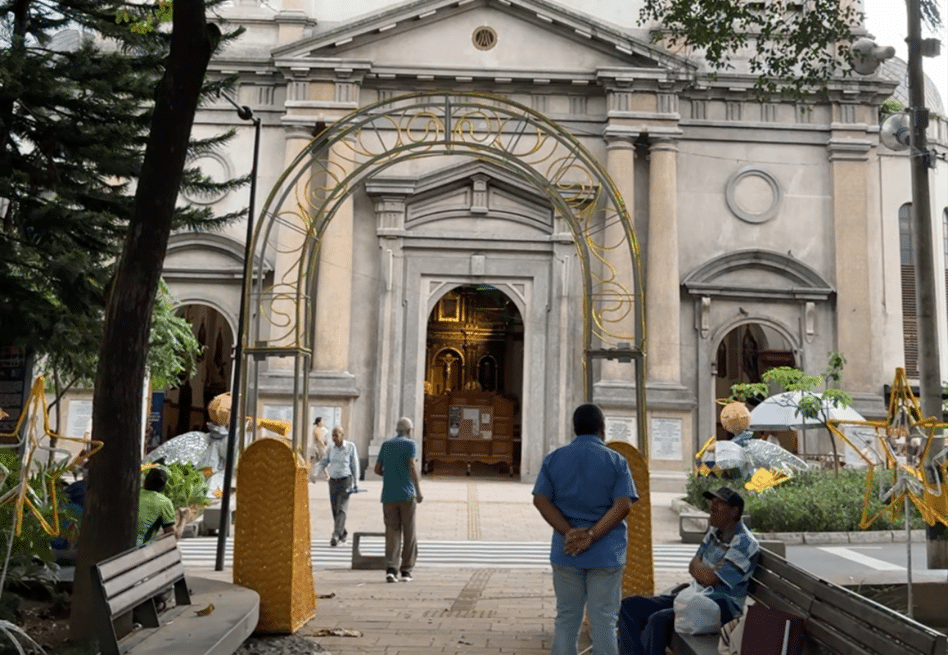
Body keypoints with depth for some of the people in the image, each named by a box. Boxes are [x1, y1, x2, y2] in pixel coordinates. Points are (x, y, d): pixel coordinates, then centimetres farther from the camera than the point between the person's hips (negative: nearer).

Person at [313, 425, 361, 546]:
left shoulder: (350, 447, -6)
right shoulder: (331, 447, 5)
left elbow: (355, 465, -3)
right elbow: (324, 461, 8)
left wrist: (356, 483, -3)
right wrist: (316, 473, -9)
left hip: (345, 481, -4)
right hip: (333, 481, 4)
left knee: (341, 509, -13)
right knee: (335, 510, 8)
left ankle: (336, 535, -17)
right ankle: (343, 532, 26)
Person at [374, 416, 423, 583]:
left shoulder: (386, 445, 14)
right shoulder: (410, 444, -1)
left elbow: (377, 469, 13)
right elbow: (412, 467, -14)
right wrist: (418, 490, -17)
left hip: (389, 495, 4)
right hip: (406, 494, -3)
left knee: (392, 532, 3)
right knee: (408, 533, 7)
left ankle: (390, 569, -13)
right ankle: (406, 570, 9)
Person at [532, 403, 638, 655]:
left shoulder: (553, 459, 4)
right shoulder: (616, 461, -2)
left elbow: (541, 499, -3)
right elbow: (623, 505, -13)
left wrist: (569, 532, -11)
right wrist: (591, 536, -16)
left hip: (565, 551, 2)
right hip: (606, 553, -2)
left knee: (566, 618, 11)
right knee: (604, 620, 5)